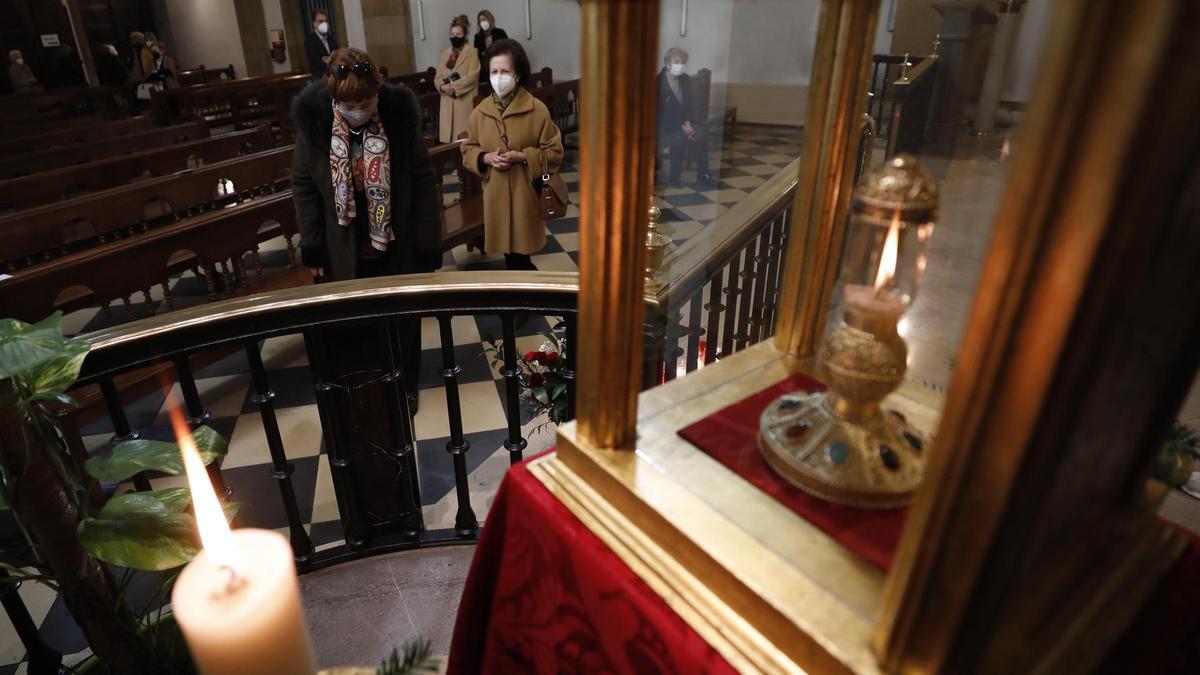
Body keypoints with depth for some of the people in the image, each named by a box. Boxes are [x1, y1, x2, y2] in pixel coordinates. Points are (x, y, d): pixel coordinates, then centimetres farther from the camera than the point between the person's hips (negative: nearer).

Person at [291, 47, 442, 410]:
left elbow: (423, 182, -11)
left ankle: (405, 386, 40)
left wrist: (428, 245, -10)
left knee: (404, 321, 16)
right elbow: (303, 185, -2)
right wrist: (312, 247, -2)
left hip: (397, 246, -1)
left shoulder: (400, 115, -16)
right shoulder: (313, 120, -13)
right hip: (345, 250, 1)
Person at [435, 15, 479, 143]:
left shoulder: (472, 53, 1)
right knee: (448, 137, 2)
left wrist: (454, 87, -16)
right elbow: (437, 77, 12)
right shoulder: (445, 54, 17)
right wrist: (443, 87, -10)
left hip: (465, 101, -5)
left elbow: (472, 77, -11)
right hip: (447, 103, 5)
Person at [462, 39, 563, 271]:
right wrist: (485, 158, -9)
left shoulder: (537, 109, -9)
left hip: (525, 194, -3)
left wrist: (523, 156, -17)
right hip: (495, 194, 3)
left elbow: (554, 152, -4)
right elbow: (468, 150, 12)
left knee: (519, 256, -1)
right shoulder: (479, 112, 1)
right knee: (509, 253, 11)